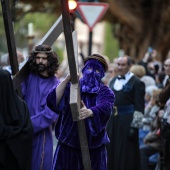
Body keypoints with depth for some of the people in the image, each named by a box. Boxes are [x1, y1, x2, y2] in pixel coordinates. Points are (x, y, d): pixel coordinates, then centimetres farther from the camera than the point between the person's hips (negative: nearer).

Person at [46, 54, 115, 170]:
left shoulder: (106, 92, 2)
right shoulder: (71, 87, 6)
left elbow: (104, 108, -21)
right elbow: (52, 101, -11)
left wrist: (89, 112, -43)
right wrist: (66, 80, -21)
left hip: (94, 149, 0)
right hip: (68, 145, 1)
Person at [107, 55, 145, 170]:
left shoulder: (137, 83, -8)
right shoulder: (113, 81, 14)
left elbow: (139, 107, -11)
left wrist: (134, 127, -17)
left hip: (127, 121, -6)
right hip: (112, 121, 7)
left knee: (126, 155, -2)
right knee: (111, 151, 10)